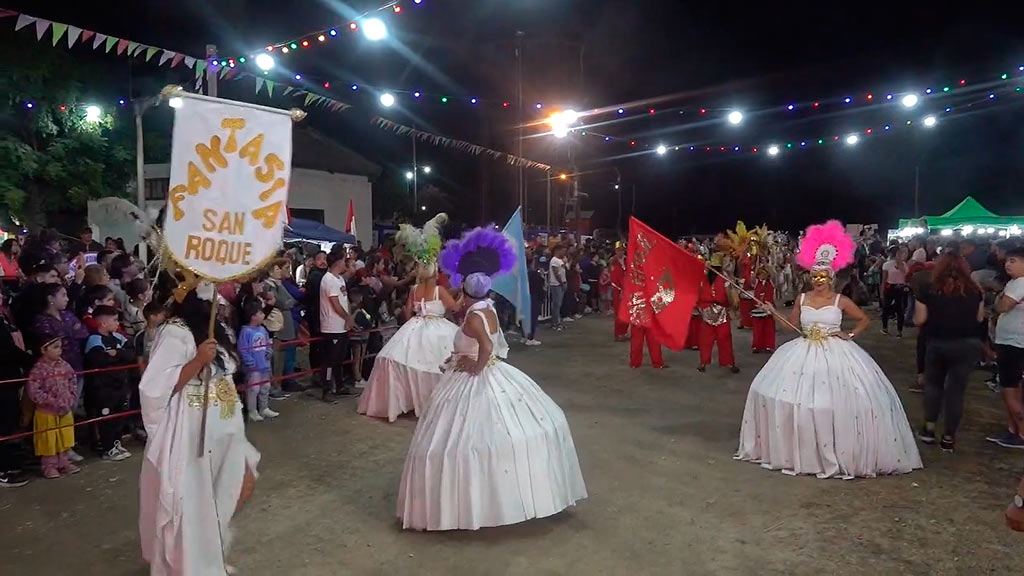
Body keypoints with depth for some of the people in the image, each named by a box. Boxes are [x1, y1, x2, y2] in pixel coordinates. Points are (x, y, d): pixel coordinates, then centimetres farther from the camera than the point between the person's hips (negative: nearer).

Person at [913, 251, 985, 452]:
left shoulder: (930, 291, -9)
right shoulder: (974, 291, -3)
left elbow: (919, 320, -7)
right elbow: (979, 318, 5)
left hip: (938, 344, -1)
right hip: (968, 344, 1)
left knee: (933, 384, 18)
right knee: (956, 389, 7)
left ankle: (929, 429, 16)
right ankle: (949, 437, 11)